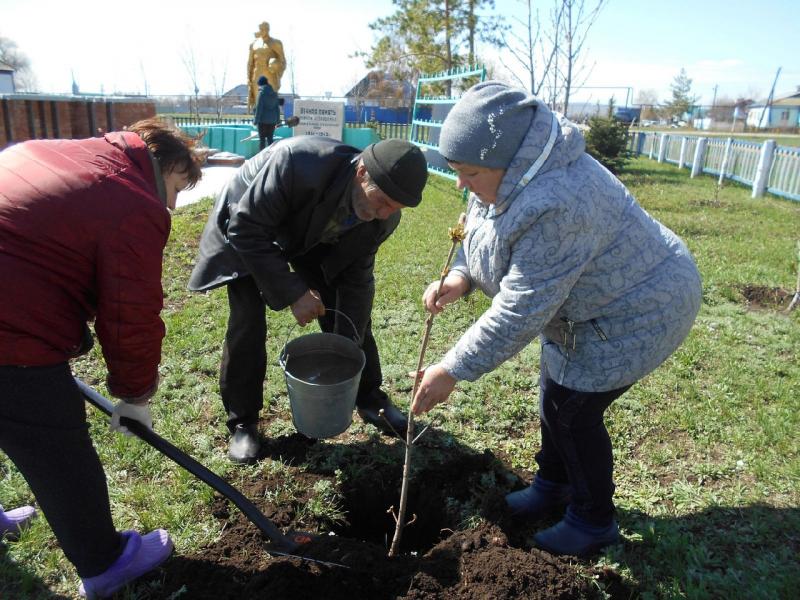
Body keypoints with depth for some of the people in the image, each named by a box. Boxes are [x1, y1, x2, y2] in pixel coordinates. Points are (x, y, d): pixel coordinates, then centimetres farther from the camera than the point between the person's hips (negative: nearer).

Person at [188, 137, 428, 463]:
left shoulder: (382, 216, -24)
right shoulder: (299, 162, -42)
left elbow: (356, 276, -12)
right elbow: (245, 230, -33)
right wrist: (292, 292, -36)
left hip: (310, 237, 4)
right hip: (246, 228, -4)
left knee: (351, 311, 0)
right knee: (247, 323, -12)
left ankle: (370, 400, 22)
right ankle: (242, 422, 9)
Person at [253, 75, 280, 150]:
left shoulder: (262, 93, -9)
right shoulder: (274, 93, 7)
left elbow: (259, 107, -12)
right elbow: (277, 107, 10)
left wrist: (256, 120, -7)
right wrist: (277, 120, 16)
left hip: (263, 119, -5)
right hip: (272, 120, 5)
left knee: (262, 139, 0)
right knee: (270, 138, 10)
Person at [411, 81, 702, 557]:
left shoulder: (554, 207, -40)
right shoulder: (515, 174, -9)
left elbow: (520, 313, -37)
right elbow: (481, 232, 5)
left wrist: (452, 371, -29)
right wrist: (460, 279, -16)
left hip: (635, 315, -9)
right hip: (585, 302, 9)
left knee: (574, 410, -2)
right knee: (555, 392, 17)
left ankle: (595, 522, 23)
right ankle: (554, 484, 41)